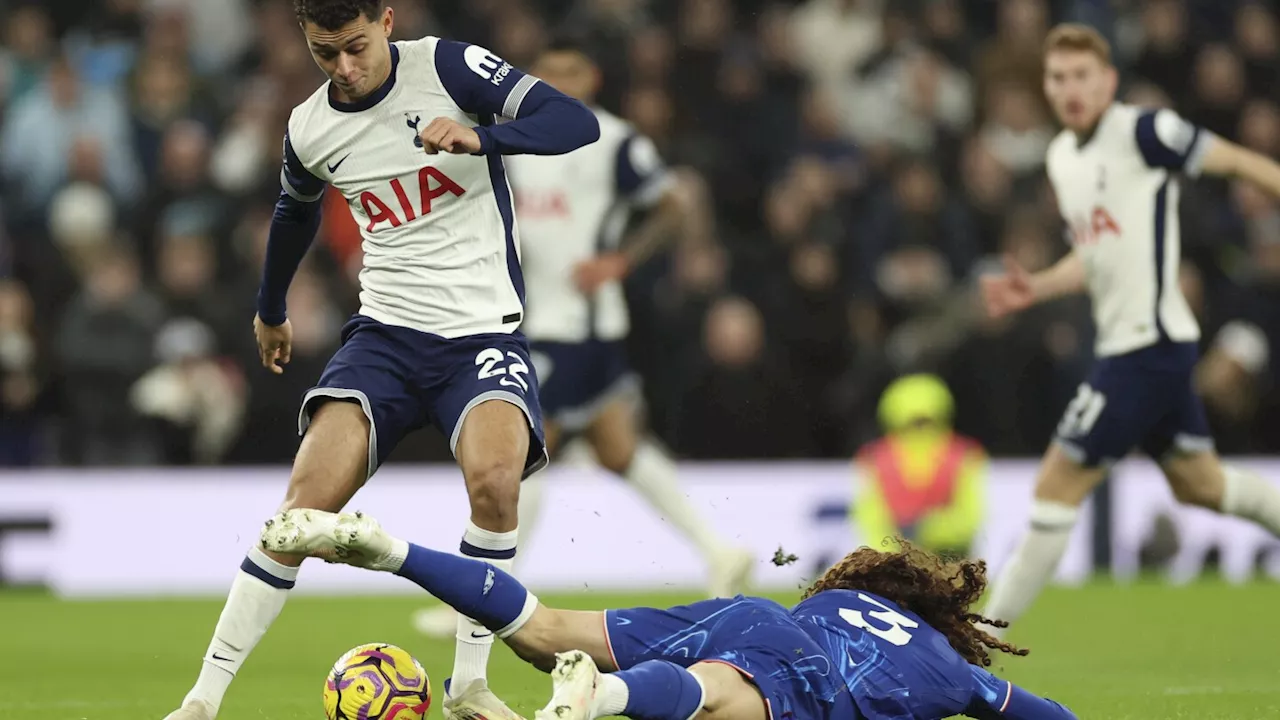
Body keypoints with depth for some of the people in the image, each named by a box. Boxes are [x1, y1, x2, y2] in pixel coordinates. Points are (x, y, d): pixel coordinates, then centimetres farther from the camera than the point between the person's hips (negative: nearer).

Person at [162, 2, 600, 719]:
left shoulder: (447, 67, -8)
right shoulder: (309, 129, 4)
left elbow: (578, 121, -16)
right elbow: (296, 210, 27)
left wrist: (480, 135, -32)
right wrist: (270, 310, 40)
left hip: (483, 330, -3)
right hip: (386, 331, 3)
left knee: (495, 476, -31)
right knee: (308, 496, -17)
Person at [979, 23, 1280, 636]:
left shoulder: (1143, 133, -13)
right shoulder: (1061, 157, 12)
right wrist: (1035, 288, 8)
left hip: (1149, 343, -9)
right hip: (1122, 343, 9)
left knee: (1058, 488, -6)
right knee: (1198, 484, 19)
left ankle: (985, 634, 0)